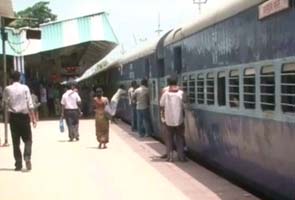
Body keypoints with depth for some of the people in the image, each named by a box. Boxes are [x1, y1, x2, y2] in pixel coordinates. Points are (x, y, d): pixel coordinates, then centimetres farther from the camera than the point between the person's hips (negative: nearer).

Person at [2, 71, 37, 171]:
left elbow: (5, 101, 5)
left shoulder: (7, 89, -1)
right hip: (24, 116, -1)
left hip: (13, 116, 1)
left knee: (15, 141, 7)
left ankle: (18, 164, 6)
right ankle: (27, 157, -15)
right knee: (27, 140, 9)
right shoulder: (25, 88, -3)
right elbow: (30, 104, -5)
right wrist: (33, 118, -4)